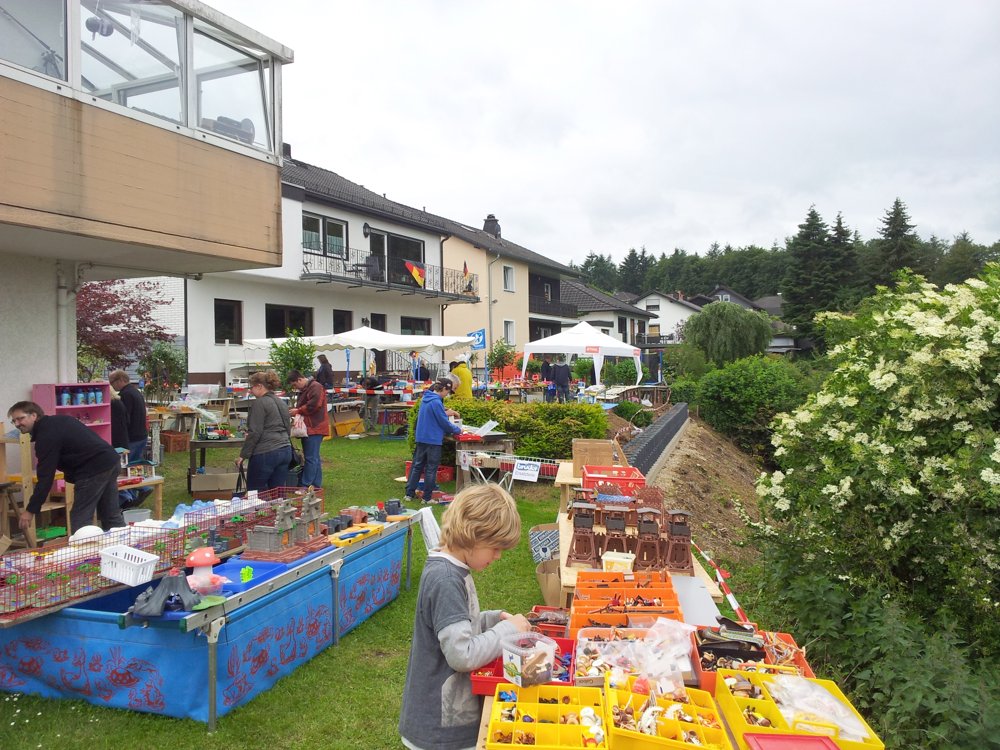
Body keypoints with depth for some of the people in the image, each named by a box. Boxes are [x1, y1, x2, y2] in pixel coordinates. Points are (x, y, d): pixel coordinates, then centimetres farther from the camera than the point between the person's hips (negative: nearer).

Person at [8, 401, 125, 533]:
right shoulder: (57, 420, 18)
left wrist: (31, 510, -10)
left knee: (80, 520, -2)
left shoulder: (46, 435, -11)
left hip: (95, 469, -10)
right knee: (112, 516, 14)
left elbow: (45, 476, -14)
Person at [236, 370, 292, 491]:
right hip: (286, 451, 8)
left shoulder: (259, 403, -10)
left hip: (266, 454, -8)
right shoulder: (282, 403, 15)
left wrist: (243, 455, -8)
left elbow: (254, 433, -14)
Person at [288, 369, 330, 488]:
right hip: (308, 428, 11)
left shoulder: (315, 387, -12)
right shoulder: (304, 389, 21)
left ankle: (306, 486, -7)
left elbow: (314, 405, -21)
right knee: (314, 458, 13)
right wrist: (297, 411, 7)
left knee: (311, 458, -8)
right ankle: (316, 485, 18)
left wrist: (298, 411, -11)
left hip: (314, 428, -11)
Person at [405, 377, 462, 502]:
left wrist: (446, 413, 20)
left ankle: (410, 493, 18)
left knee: (417, 465, 14)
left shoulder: (425, 398, 8)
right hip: (433, 439, -8)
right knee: (431, 469, 2)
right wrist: (457, 430, -2)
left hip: (421, 437, 8)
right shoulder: (436, 402, -20)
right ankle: (427, 498, 9)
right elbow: (444, 422, -15)